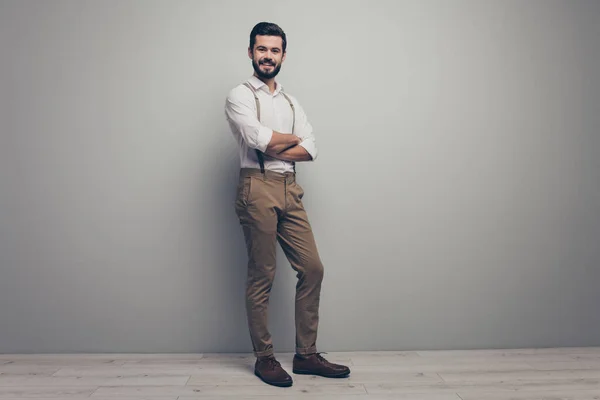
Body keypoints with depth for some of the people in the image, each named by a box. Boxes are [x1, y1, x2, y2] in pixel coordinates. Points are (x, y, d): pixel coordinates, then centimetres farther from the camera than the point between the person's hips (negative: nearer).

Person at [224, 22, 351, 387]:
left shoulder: (291, 102, 21)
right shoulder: (240, 96, 4)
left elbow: (311, 149, 6)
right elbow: (259, 137, -15)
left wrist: (271, 148, -8)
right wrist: (292, 138, 3)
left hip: (290, 190, 6)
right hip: (258, 189, -6)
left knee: (312, 268, 2)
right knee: (262, 276, -1)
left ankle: (306, 354, 14)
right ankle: (264, 358, 13)